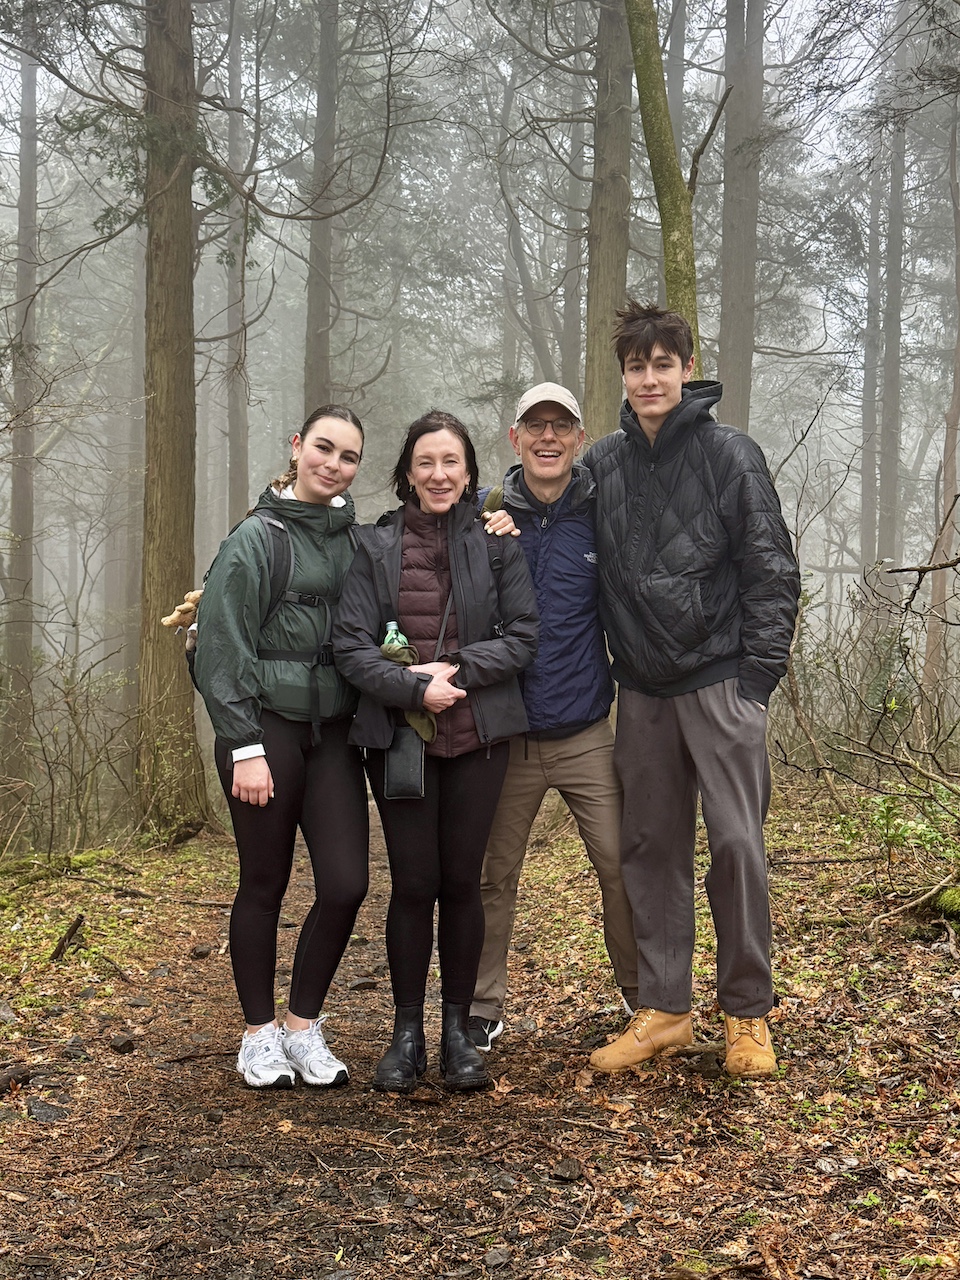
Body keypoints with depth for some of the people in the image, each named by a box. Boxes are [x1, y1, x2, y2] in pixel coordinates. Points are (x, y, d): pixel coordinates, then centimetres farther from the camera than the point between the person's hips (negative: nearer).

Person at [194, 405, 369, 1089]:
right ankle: (260, 1034, 22)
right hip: (266, 729, -4)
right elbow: (224, 649, -8)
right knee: (265, 884, 5)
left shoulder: (357, 538, 10)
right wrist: (245, 747, -13)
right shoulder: (256, 538, -4)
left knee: (347, 884, -3)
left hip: (334, 732, 4)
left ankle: (304, 1026, 17)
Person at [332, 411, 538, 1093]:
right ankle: (407, 1032, 17)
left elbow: (523, 636, -1)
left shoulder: (496, 543, 3)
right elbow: (351, 645, -3)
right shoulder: (376, 546, 2)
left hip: (478, 735, 0)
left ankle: (458, 1030, 20)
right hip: (396, 735, 0)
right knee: (412, 884, 3)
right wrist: (414, 688, -16)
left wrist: (457, 668, -14)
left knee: (463, 882, 6)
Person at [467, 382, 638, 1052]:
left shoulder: (601, 516, 0)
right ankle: (484, 1008, 22)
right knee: (494, 877, 8)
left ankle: (644, 995, 19)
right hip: (506, 737, 0)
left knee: (621, 867, 0)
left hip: (586, 736, 0)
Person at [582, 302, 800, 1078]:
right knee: (651, 848, 8)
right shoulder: (602, 463, 8)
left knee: (737, 846, -2)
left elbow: (773, 572, -4)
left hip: (720, 683, -4)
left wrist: (758, 674, -9)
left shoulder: (731, 455, -3)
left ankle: (748, 1014, 13)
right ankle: (664, 1009, 19)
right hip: (642, 691, 4)